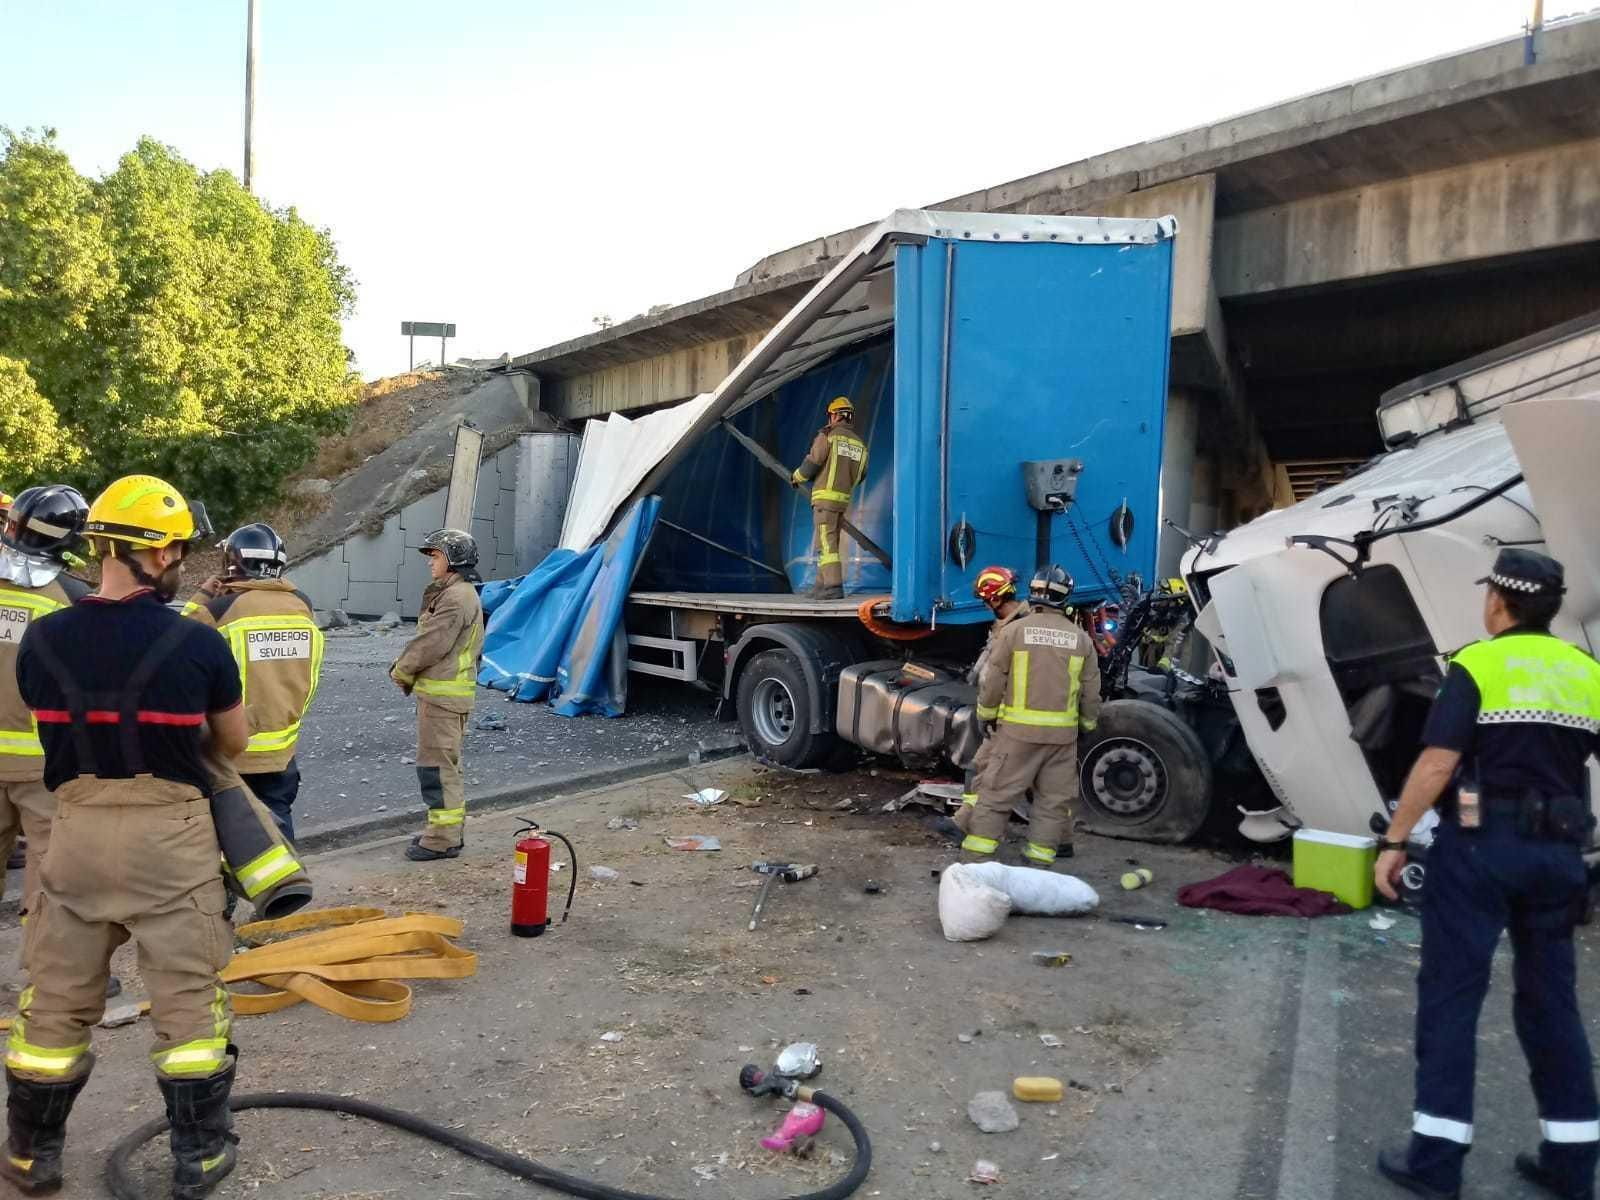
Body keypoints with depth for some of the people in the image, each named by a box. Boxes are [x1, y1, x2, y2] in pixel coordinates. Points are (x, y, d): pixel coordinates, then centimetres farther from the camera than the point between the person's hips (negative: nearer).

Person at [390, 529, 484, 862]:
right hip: (446, 693, 11)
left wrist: (401, 671, -3)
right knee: (445, 765, 17)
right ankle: (450, 829, 27)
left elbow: (431, 644, -19)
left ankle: (443, 839, 1)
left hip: (442, 694, -11)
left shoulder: (456, 598, -18)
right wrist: (406, 669, 4)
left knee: (437, 765, -5)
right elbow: (427, 640, 18)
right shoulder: (457, 594, 17)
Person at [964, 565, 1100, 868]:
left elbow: (991, 681, -3)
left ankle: (978, 853, 6)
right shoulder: (1081, 639, 3)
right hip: (1062, 732, 2)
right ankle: (1039, 857, 14)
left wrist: (986, 715, 11)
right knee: (1054, 797, 12)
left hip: (1018, 729, -2)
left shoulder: (1014, 631, -6)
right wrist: (1088, 724, 22)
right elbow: (1091, 692, 8)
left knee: (996, 791, 5)